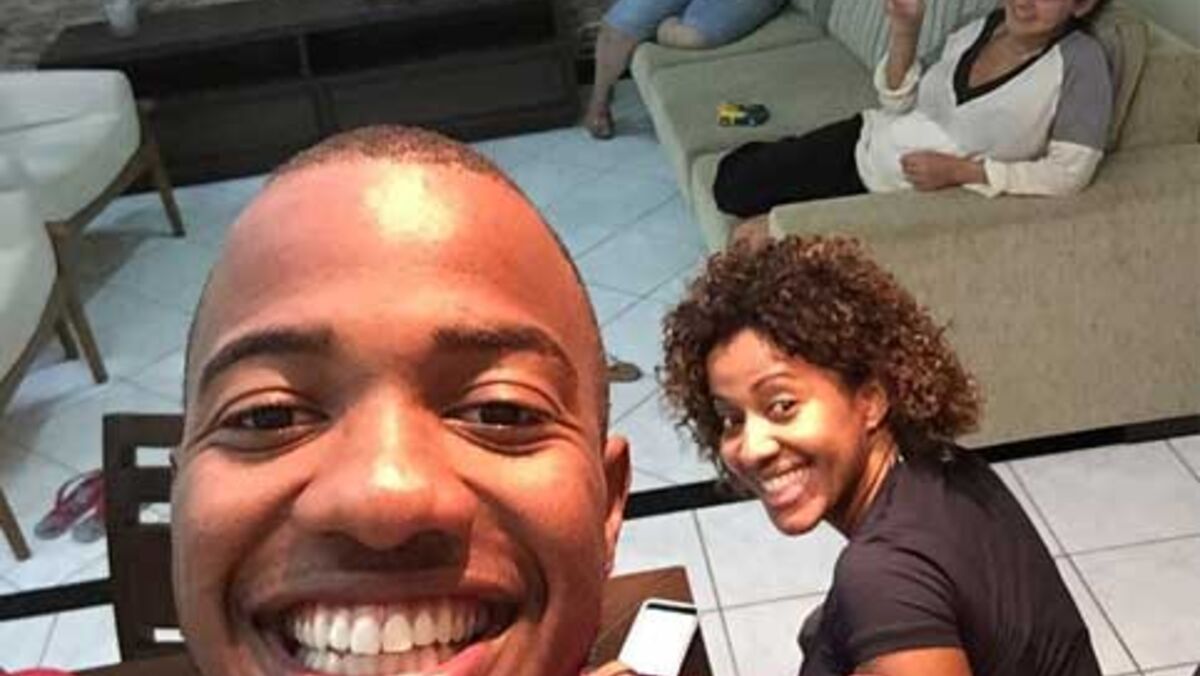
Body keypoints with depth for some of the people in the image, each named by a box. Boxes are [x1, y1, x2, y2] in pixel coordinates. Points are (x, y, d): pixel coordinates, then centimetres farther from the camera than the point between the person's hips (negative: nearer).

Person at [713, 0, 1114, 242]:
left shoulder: (1081, 61, -16)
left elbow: (1070, 172, -21)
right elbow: (899, 105, 4)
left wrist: (959, 171, -23)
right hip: (869, 144, 5)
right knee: (732, 184, -1)